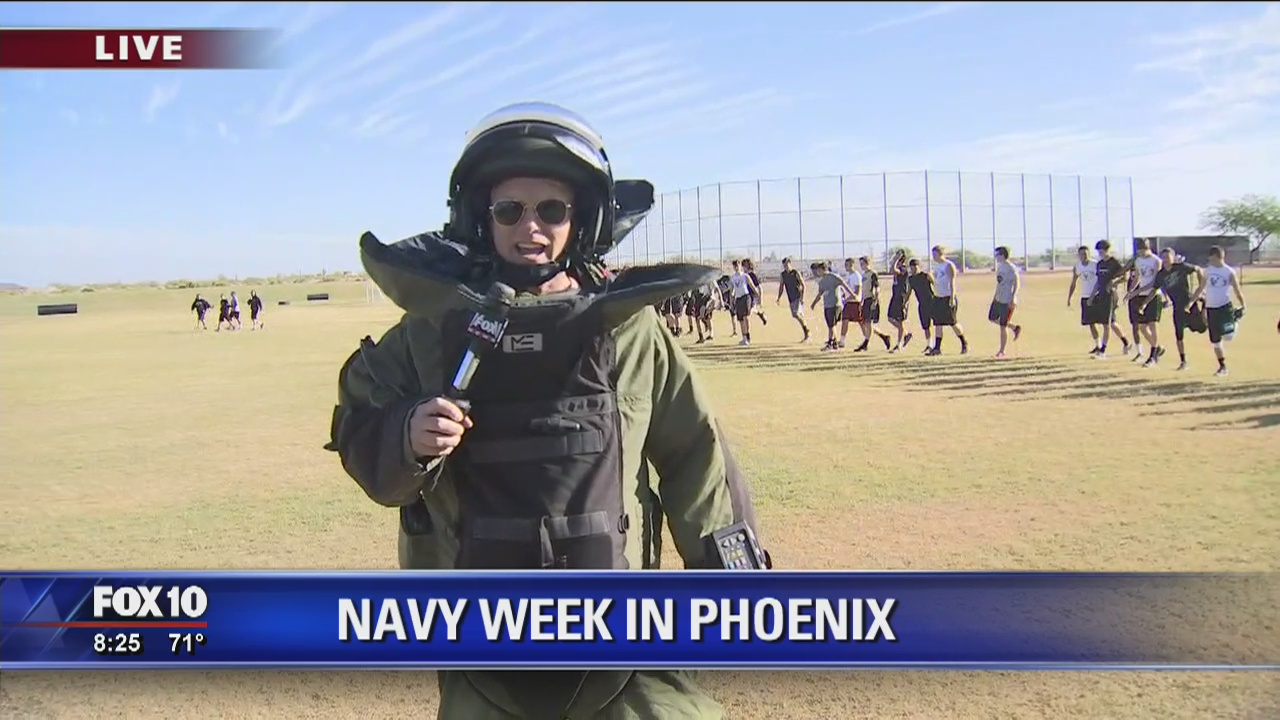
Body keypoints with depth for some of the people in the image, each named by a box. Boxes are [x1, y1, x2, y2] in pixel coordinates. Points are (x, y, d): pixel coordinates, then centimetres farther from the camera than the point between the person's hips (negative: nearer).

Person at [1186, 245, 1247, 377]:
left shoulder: (1229, 272, -6)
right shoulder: (1208, 270, 6)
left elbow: (1237, 291, -1)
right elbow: (1201, 288, 13)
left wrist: (1243, 306, -9)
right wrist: (1191, 302, 7)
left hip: (1225, 307, -4)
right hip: (1211, 309, 4)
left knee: (1227, 336, -20)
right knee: (1215, 342, 6)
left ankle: (1234, 323, 15)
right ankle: (1222, 367, 19)